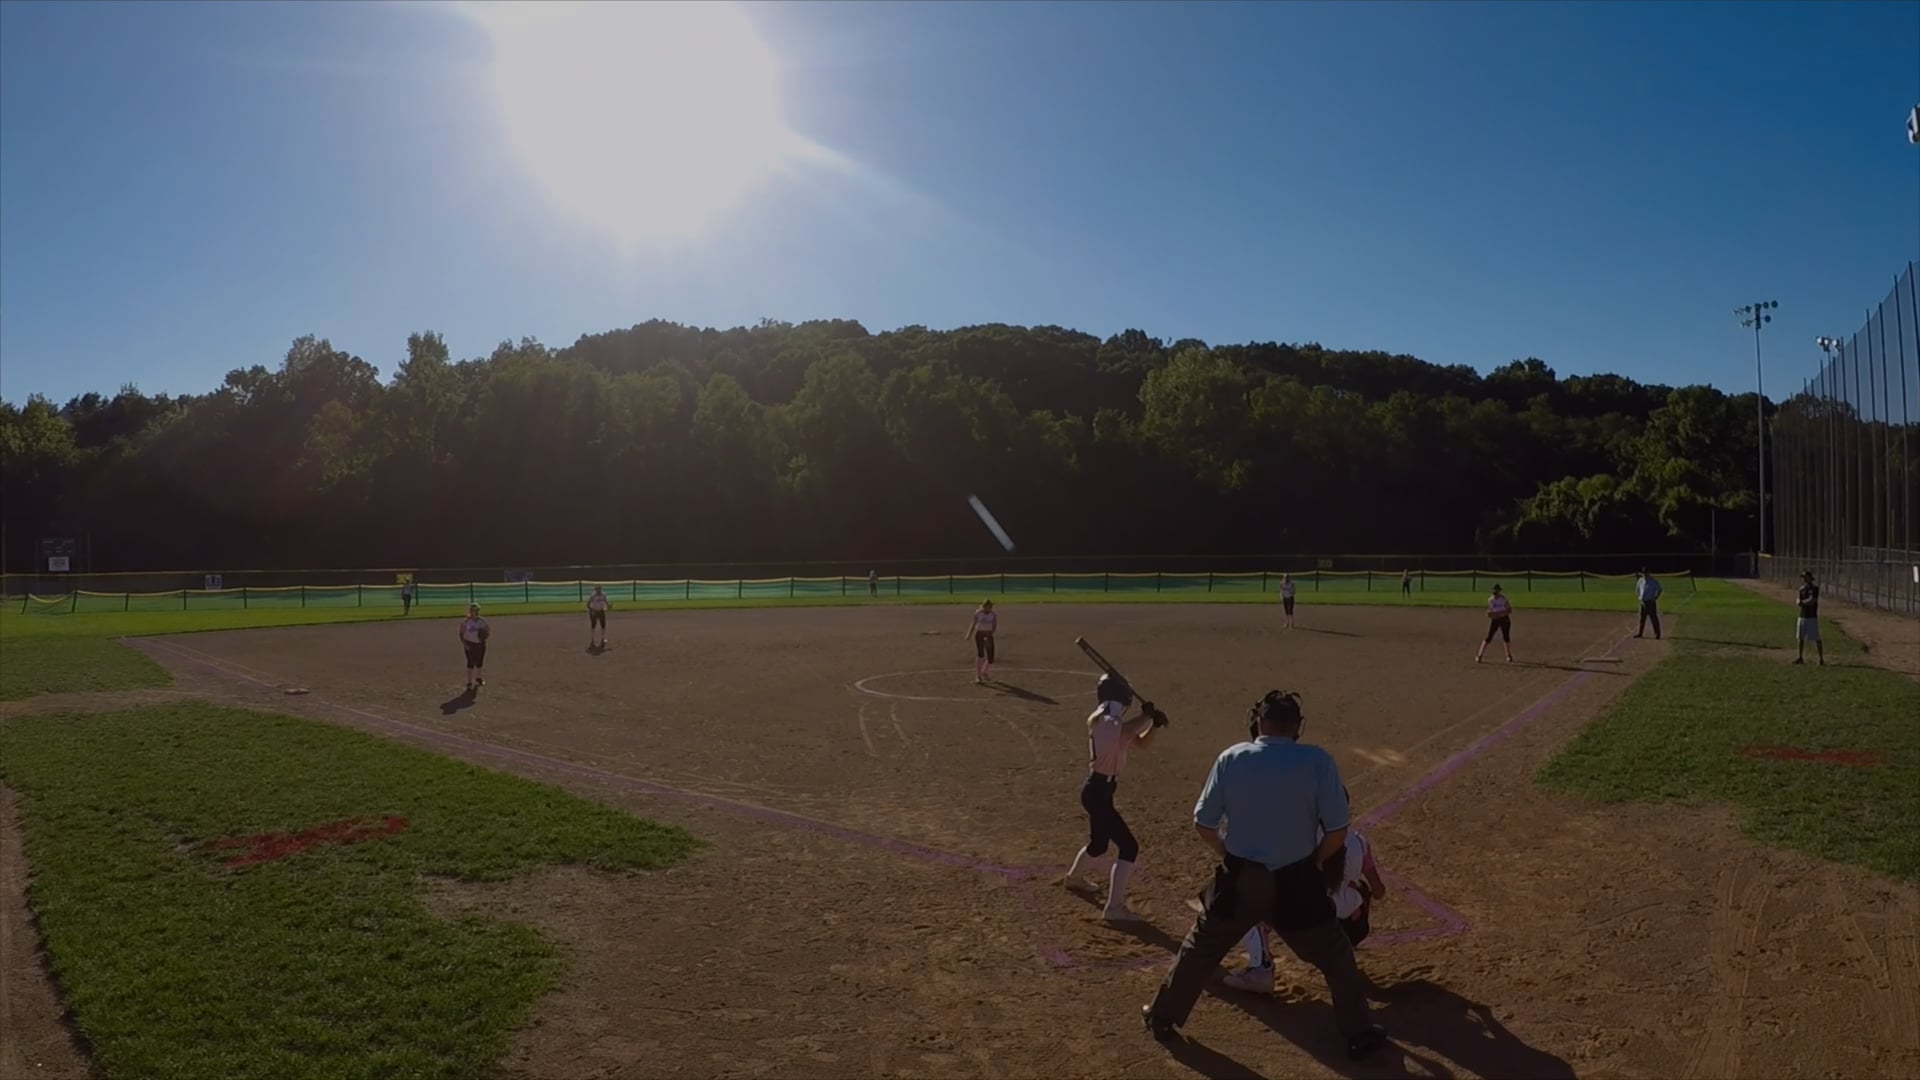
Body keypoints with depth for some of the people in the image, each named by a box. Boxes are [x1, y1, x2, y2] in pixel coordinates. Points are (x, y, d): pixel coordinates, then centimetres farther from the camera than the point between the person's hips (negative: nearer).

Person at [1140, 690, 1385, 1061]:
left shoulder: (1232, 758, -7)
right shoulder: (1318, 761, -11)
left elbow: (1203, 824, -3)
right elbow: (1338, 831, -10)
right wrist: (1315, 861, 8)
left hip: (1239, 879, 2)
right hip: (1296, 883, -2)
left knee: (1199, 951, 21)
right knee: (1336, 957, 21)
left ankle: (1162, 1017, 34)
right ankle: (1360, 1034, 33)